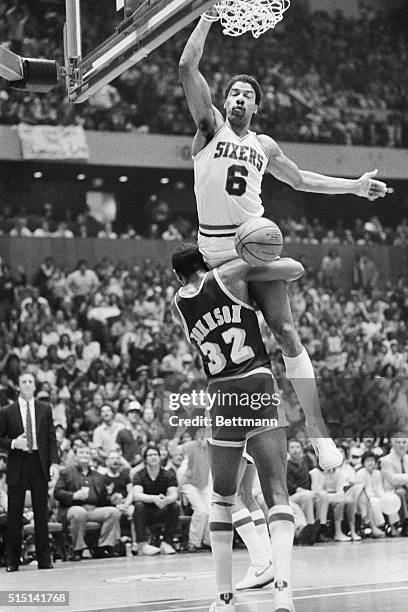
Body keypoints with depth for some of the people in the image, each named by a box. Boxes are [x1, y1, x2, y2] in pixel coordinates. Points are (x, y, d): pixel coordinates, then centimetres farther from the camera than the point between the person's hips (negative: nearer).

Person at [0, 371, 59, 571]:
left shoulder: (45, 410, 9)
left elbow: (52, 438, 7)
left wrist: (54, 462, -3)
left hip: (40, 464, 1)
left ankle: (44, 559, 8)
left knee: (41, 512, 3)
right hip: (17, 465, -1)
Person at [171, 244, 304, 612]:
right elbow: (296, 270, 2)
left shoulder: (177, 306, 12)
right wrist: (277, 263, 24)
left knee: (222, 498, 17)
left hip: (222, 396, 2)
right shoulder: (229, 275, 3)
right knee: (277, 495, -5)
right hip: (260, 388, -2)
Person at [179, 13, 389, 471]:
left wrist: (354, 186, 27)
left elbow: (300, 180, 31)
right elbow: (187, 66, -5)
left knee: (284, 331, -8)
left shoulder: (263, 145, 16)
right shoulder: (210, 127, 5)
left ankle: (317, 429, -11)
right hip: (213, 247, -2)